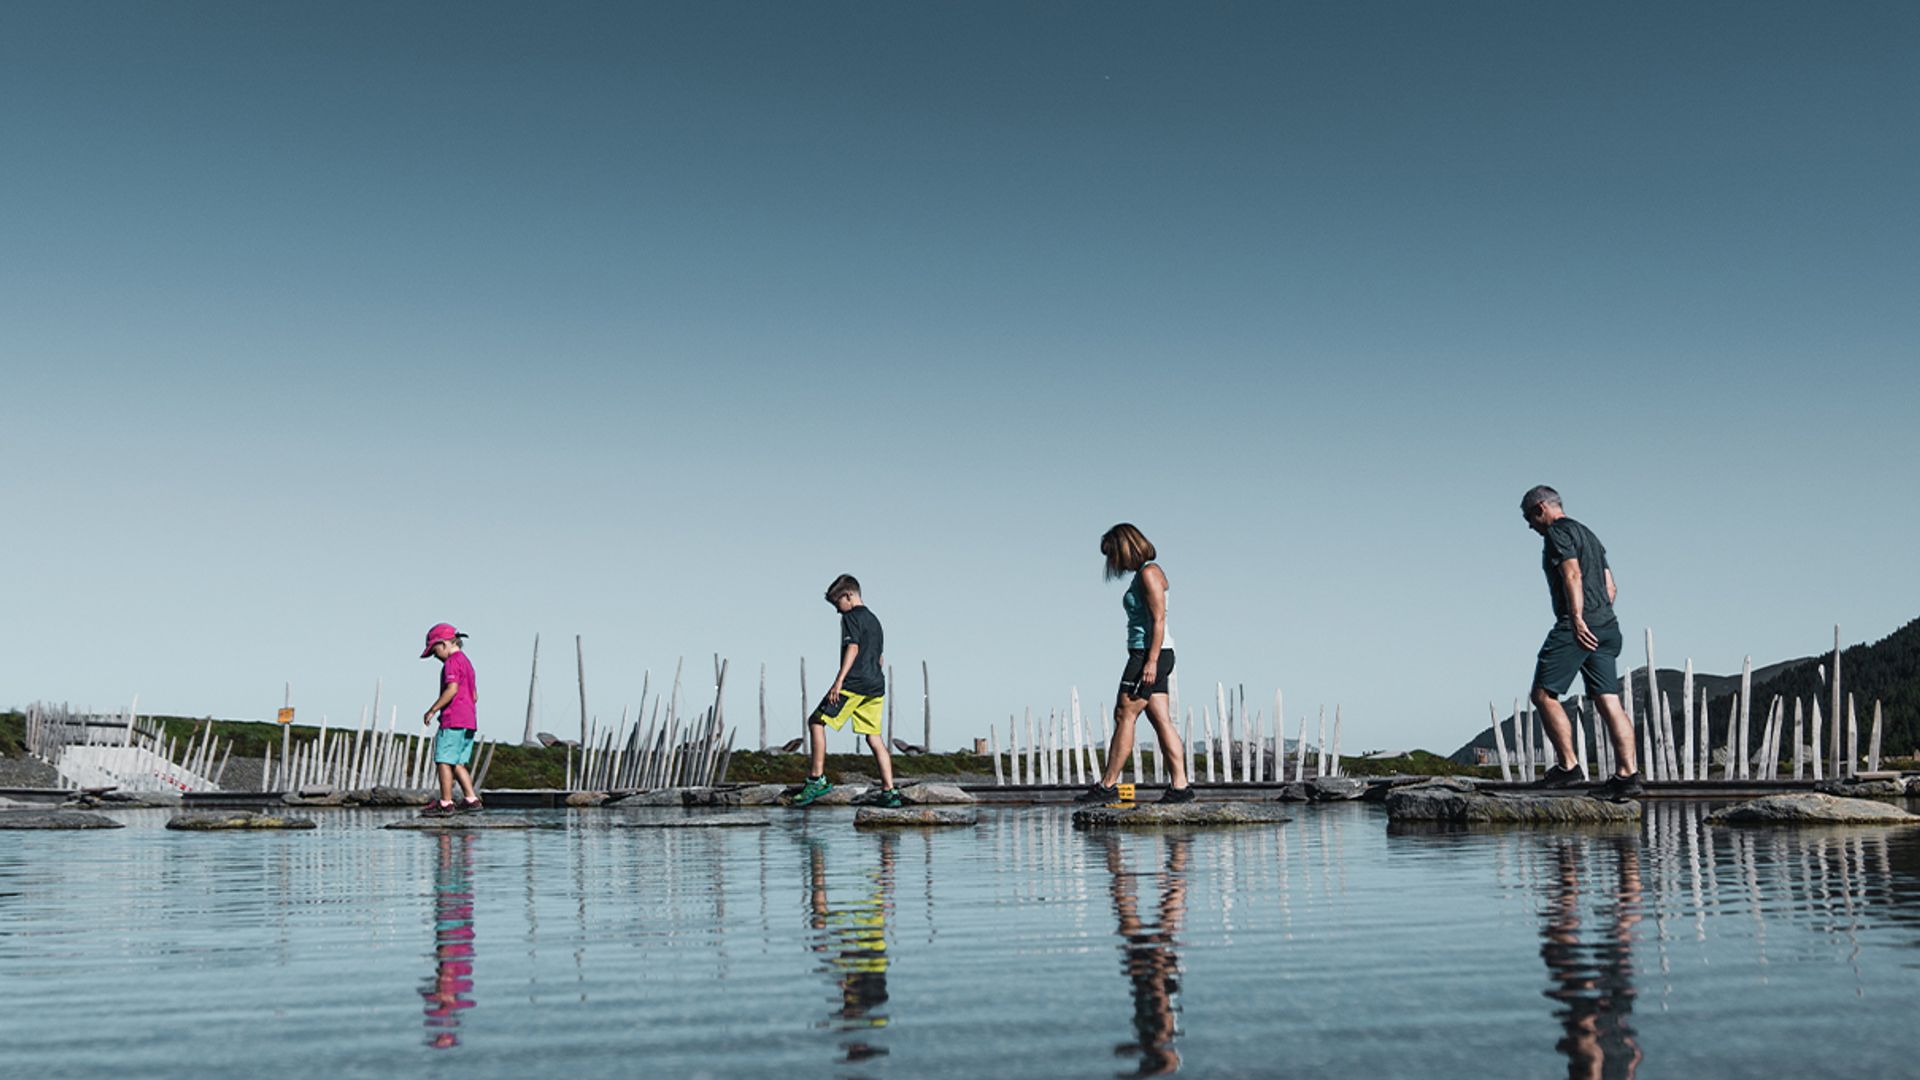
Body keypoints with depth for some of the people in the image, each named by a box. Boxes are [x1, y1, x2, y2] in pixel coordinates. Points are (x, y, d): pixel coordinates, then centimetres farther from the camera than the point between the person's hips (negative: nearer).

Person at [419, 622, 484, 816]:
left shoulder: (452, 662, -8)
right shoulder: (466, 662, 22)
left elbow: (452, 689, -21)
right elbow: (475, 695, 24)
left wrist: (432, 710, -16)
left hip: (453, 720, -9)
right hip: (469, 720, 9)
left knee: (443, 760, -4)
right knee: (457, 762, 11)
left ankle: (445, 804, -4)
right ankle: (471, 799, 6)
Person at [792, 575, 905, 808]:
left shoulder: (851, 616, -3)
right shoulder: (874, 619, 23)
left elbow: (853, 647, -17)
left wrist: (839, 680, -23)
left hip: (854, 683, -8)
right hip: (876, 685, 8)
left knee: (817, 722, -1)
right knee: (874, 737, 7)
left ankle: (817, 779, -5)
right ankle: (889, 792, 1)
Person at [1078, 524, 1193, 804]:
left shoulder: (1149, 573, -10)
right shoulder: (1143, 574, 20)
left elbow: (1159, 619, -18)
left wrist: (1151, 661, -23)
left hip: (1150, 653, -10)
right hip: (1148, 656, 10)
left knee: (1124, 715, -8)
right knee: (1161, 721, 5)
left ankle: (1107, 785, -5)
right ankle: (1180, 786, 3)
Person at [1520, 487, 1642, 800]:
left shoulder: (1558, 532, -2)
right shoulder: (1589, 535, 27)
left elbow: (1572, 575, -17)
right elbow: (1610, 587, 26)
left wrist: (1577, 618, -24)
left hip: (1576, 628, -9)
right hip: (1606, 627, 9)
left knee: (1543, 694, -4)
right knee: (1609, 701, 2)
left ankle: (1568, 766, -7)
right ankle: (1627, 774, -5)